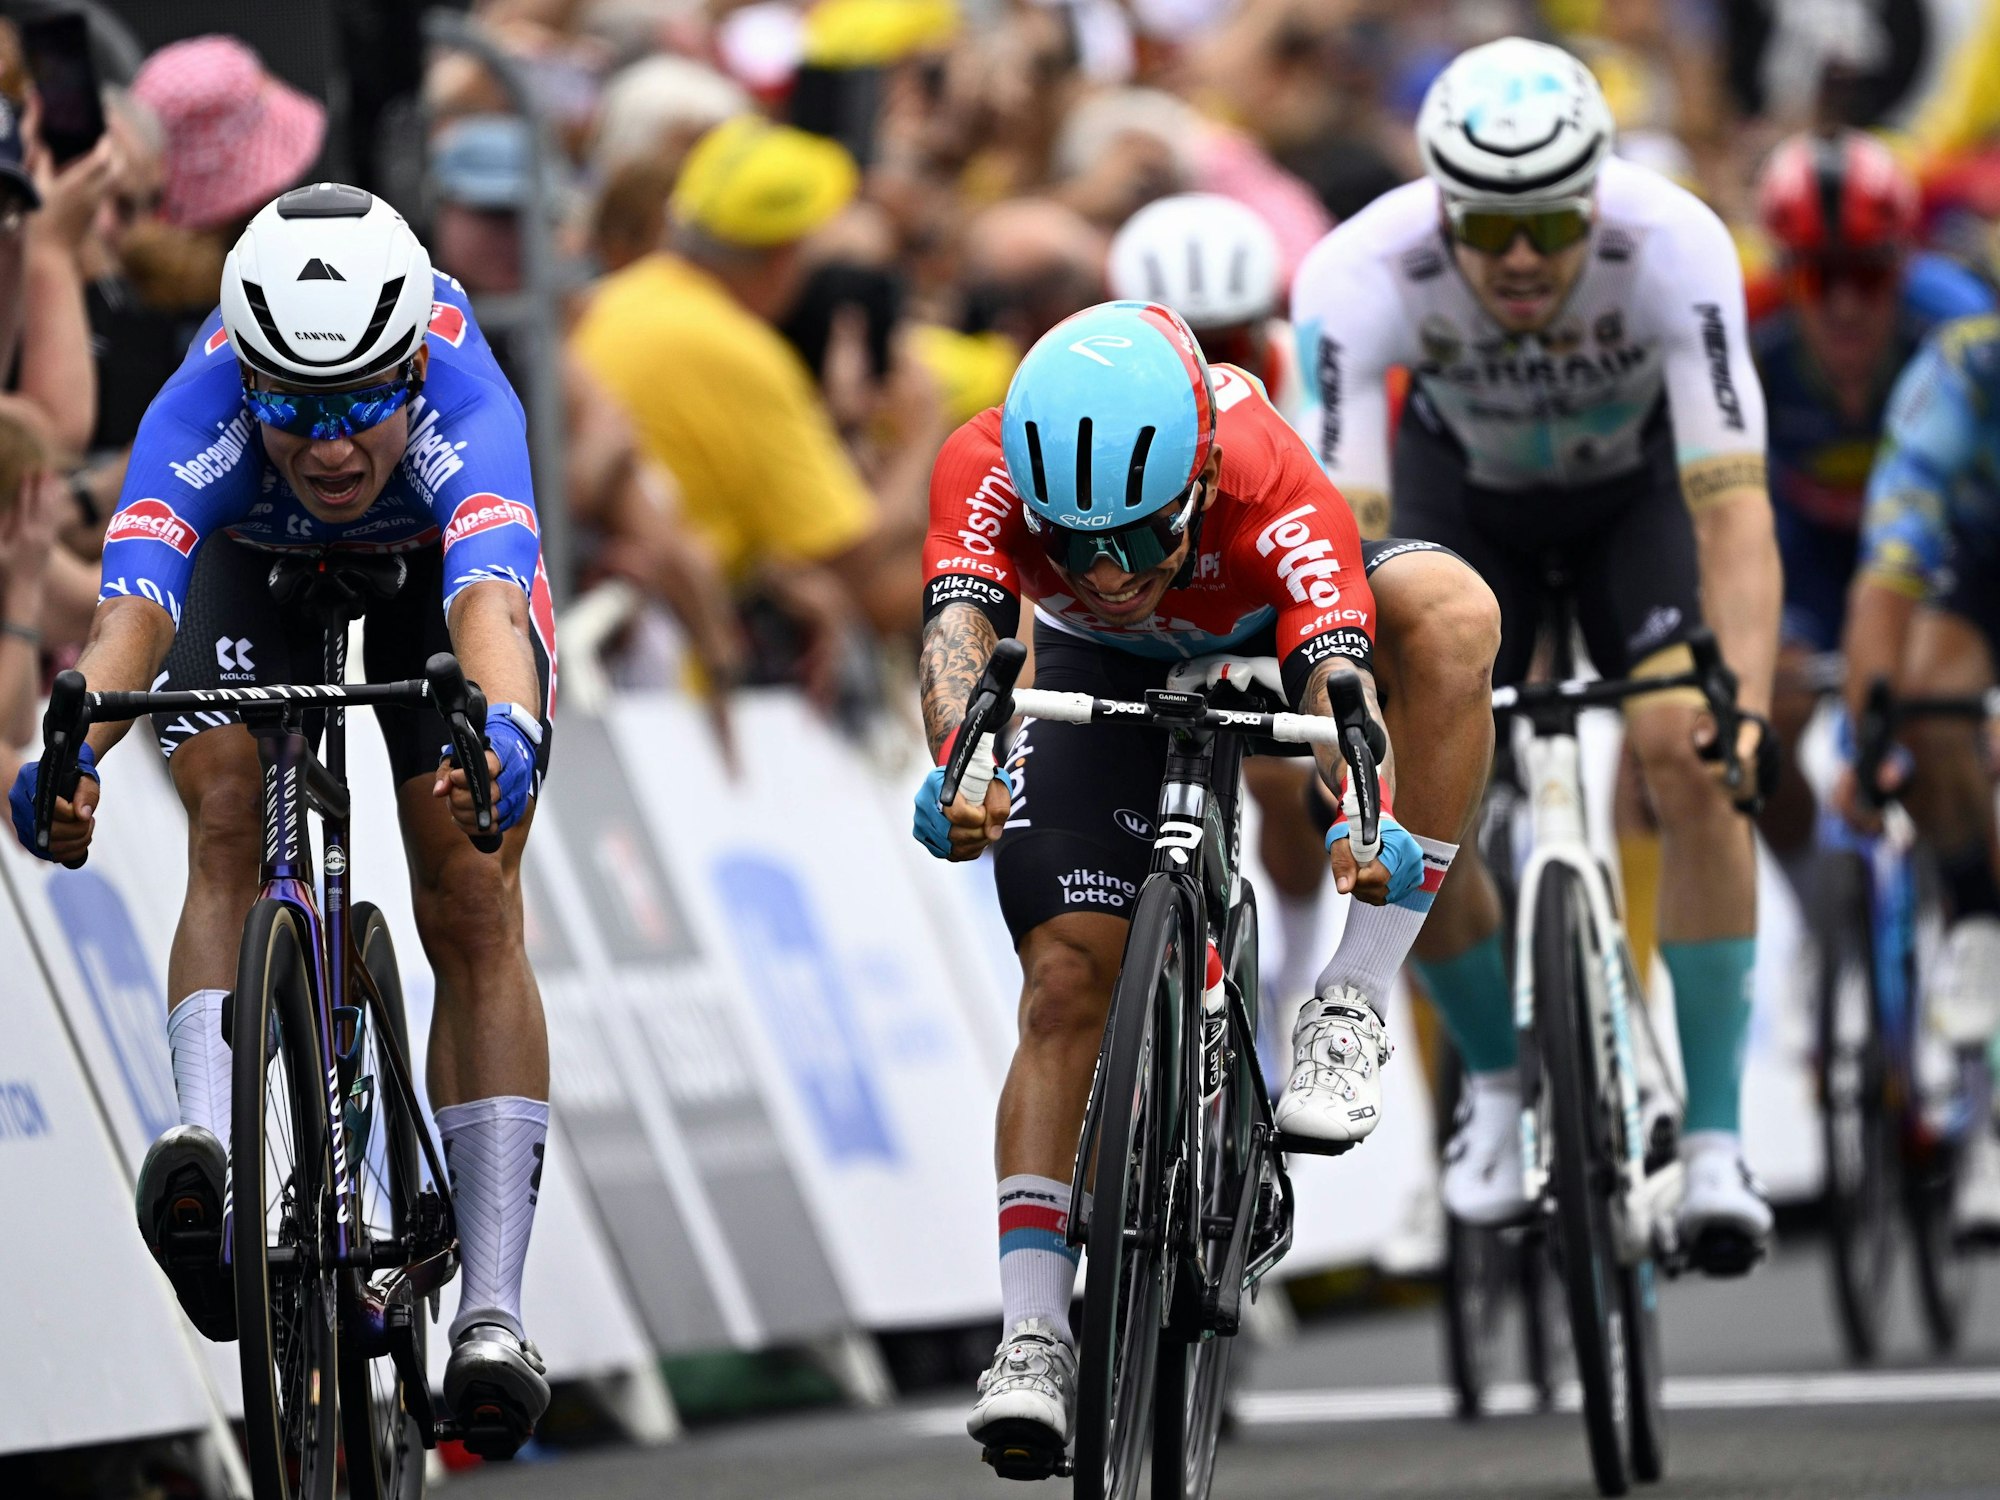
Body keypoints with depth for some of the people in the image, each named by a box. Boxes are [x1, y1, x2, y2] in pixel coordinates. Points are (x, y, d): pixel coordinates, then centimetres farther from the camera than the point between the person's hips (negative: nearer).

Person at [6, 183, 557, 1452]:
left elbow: (489, 607, -60)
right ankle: (212, 1143, -36)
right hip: (257, 572, 1)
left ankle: (493, 1302, -12)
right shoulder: (203, 414, -40)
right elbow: (133, 607, -53)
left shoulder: (462, 408, -43)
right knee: (228, 821, -27)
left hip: (440, 569, -1)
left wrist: (504, 733, -81)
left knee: (473, 907, -12)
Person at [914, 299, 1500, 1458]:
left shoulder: (1274, 488, -41)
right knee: (1066, 979, -14)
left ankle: (1355, 1006, -28)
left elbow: (1339, 674, -52)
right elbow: (959, 622, -50)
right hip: (1107, 675, 1)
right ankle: (1034, 1337, -8)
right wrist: (956, 769, -71)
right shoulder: (987, 470, -36)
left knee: (1458, 621, -34)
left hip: (1281, 620, -1)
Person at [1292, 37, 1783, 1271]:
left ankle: (1715, 1140, -14)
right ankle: (1500, 1082, 13)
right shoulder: (1360, 276, -35)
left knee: (1692, 763, -22)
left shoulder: (1675, 247, -37)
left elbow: (1735, 514, -42)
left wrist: (1745, 704, -56)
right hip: (1463, 488, 1)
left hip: (1642, 483, -1)